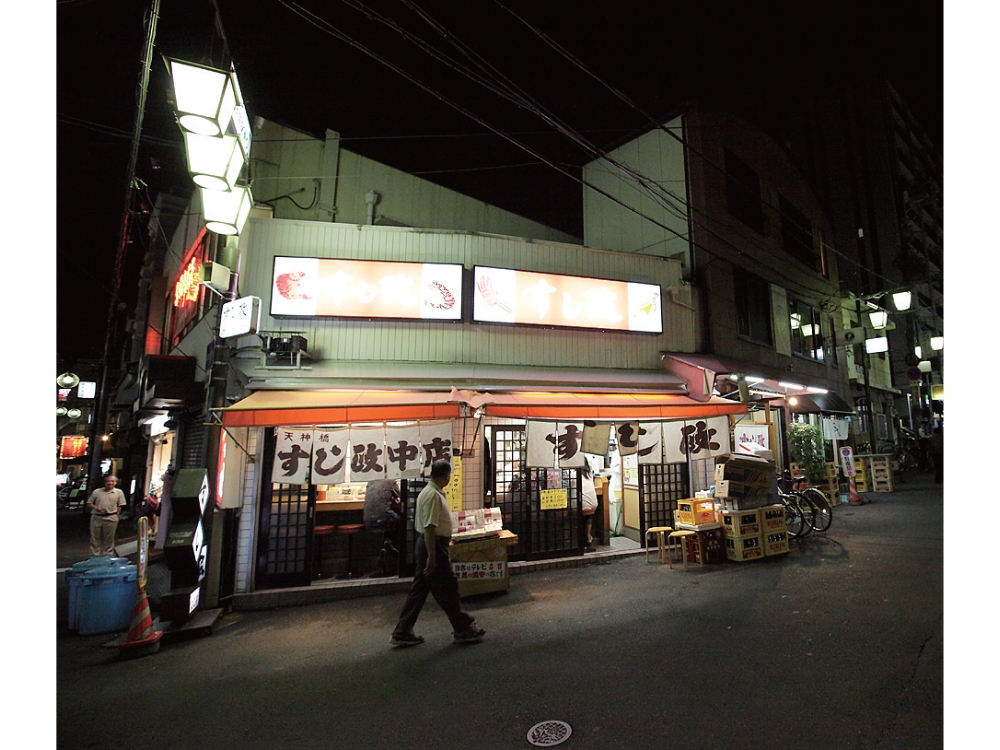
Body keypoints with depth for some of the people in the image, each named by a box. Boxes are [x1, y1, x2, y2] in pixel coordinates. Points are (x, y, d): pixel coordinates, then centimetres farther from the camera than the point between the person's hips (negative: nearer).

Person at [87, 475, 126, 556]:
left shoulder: (119, 492, 5)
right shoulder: (97, 492, 7)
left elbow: (119, 506, 4)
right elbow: (89, 503, 11)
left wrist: (115, 516, -4)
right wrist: (95, 507, -9)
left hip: (110, 519, -1)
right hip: (96, 518, 2)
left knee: (109, 540, 6)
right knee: (94, 538, 7)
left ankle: (107, 555, 16)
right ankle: (94, 555, 19)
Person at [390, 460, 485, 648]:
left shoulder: (430, 492, 12)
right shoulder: (433, 495, -20)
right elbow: (429, 527, -25)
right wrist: (432, 556, -24)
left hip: (428, 546, 10)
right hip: (433, 547, -10)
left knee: (419, 590, 15)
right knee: (447, 590, 3)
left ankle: (402, 634, 22)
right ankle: (463, 629, 17)